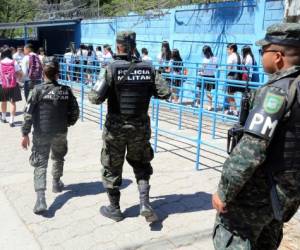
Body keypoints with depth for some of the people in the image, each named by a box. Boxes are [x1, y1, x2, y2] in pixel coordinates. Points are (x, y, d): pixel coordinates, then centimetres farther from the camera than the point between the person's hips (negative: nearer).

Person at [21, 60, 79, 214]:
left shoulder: (38, 90, -8)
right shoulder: (66, 91, -1)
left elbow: (28, 113, -11)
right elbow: (75, 112, 2)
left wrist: (25, 134, -5)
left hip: (41, 133, -2)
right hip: (61, 133, 3)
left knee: (40, 164, 0)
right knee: (58, 158, 27)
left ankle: (40, 198, -13)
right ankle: (56, 183, 45)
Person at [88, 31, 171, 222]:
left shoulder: (111, 69, -13)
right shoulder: (148, 69, -4)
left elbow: (96, 98, -16)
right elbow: (164, 93, -1)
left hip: (116, 127, -2)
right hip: (141, 126, 3)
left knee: (112, 168, 14)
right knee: (141, 164, 21)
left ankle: (114, 209, 25)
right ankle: (145, 203, 8)